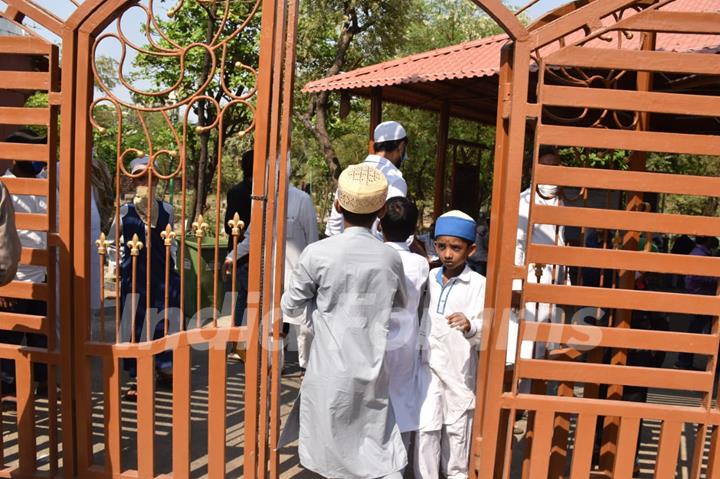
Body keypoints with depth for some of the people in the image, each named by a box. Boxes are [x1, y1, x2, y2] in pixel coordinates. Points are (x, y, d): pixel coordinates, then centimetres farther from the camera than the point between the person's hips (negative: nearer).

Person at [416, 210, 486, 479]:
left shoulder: (478, 284, -13)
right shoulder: (430, 278, 2)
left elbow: (485, 329, -20)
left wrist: (471, 326, -38)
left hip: (460, 367, -3)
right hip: (429, 363, 3)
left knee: (457, 427, 13)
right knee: (426, 426, 2)